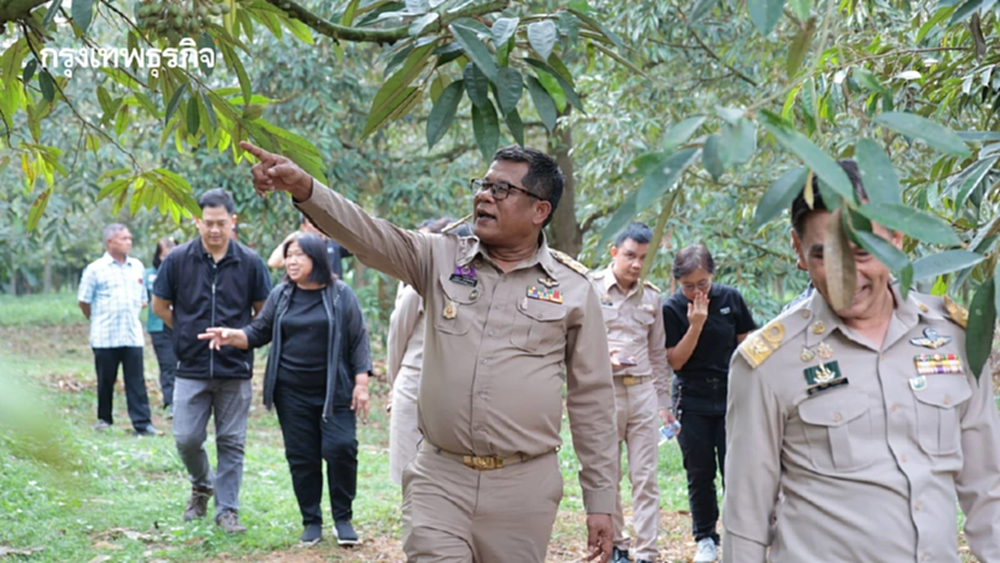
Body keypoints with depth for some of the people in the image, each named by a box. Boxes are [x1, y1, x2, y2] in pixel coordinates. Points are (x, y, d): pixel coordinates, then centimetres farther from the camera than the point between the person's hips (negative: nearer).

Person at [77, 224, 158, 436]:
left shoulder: (137, 267, 10)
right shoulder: (95, 269, -3)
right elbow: (83, 301, 3)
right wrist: (98, 320, 11)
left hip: (133, 336, 3)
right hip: (105, 337, -3)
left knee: (136, 381, -2)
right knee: (105, 380, 7)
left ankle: (142, 423, -5)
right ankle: (104, 418, 21)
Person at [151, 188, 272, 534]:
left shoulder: (249, 262, -2)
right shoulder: (178, 259, -2)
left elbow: (264, 311, 10)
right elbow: (160, 305, 9)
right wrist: (190, 334, 8)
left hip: (235, 370, 0)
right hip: (192, 368, 0)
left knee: (231, 443, 5)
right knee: (186, 439, 0)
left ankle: (227, 509, 14)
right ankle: (202, 485, 28)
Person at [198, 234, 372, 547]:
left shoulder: (341, 295, -1)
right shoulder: (281, 295, 7)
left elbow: (358, 341, -1)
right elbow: (259, 332, 10)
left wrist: (361, 383, -7)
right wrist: (232, 336, -10)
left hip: (334, 391, -3)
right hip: (293, 394, 3)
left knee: (341, 449, -11)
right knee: (302, 457, 5)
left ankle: (343, 519, 5)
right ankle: (311, 521, 16)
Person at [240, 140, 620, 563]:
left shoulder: (573, 288, 1)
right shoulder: (441, 258, 5)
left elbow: (591, 399, 3)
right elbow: (368, 234, -10)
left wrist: (601, 499, 3)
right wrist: (305, 188, -28)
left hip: (524, 486, -1)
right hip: (440, 479, 1)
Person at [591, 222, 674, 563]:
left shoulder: (651, 296, 12)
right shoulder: (592, 288, 0)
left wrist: (664, 402, 17)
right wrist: (604, 357, -19)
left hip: (643, 393, 3)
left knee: (645, 479, -1)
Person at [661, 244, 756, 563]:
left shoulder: (730, 299, -1)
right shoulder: (671, 309, -6)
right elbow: (675, 361, -8)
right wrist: (695, 325, -18)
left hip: (731, 398, 0)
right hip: (692, 402, 0)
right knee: (700, 474, 6)